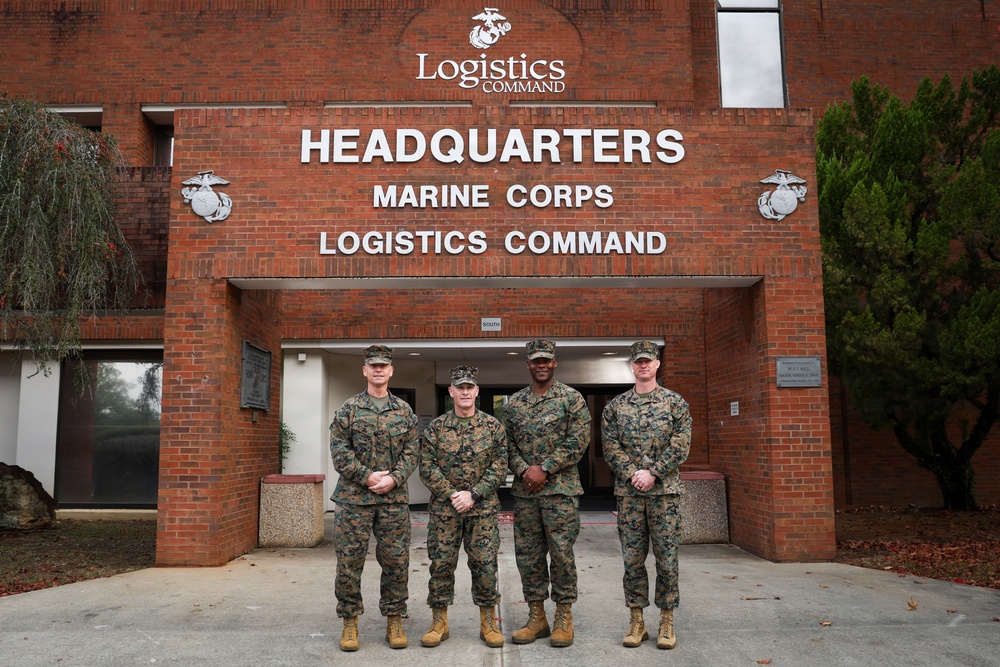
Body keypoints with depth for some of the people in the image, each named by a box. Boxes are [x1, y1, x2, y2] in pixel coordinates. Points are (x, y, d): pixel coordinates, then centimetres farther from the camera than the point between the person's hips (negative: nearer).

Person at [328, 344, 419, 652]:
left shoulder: (404, 410, 9)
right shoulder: (349, 408, 3)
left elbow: (411, 451, 5)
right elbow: (339, 450, -3)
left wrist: (394, 478, -11)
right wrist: (368, 476, -12)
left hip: (394, 497, 2)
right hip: (354, 496, -1)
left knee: (396, 560, 5)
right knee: (349, 560, 2)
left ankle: (394, 621, 18)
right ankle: (350, 621, 16)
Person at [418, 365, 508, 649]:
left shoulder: (493, 427, 2)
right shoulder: (436, 427, 2)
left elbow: (499, 468, -2)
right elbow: (427, 467, -2)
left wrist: (473, 494, -13)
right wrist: (452, 494, -12)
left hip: (483, 508, 0)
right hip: (444, 507, 1)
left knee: (485, 564, 2)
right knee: (441, 563, 4)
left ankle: (488, 623, 17)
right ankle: (439, 622, 18)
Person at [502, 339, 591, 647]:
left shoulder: (571, 398, -1)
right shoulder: (514, 403, 11)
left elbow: (578, 441, -9)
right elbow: (508, 443, 9)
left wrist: (545, 469, -13)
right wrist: (524, 471, -8)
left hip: (560, 488, -4)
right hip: (524, 491, 4)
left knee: (562, 552, 0)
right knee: (527, 554, 8)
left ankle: (564, 617, 15)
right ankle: (536, 617, 20)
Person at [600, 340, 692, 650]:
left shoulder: (675, 402, 4)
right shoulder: (615, 406, 7)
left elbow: (680, 445, -4)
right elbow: (611, 447, 1)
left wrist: (652, 474, -13)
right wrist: (633, 474, -12)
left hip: (665, 489, -1)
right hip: (628, 491, 1)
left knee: (667, 556, 3)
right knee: (632, 557, 5)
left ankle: (667, 622, 15)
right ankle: (636, 621, 16)